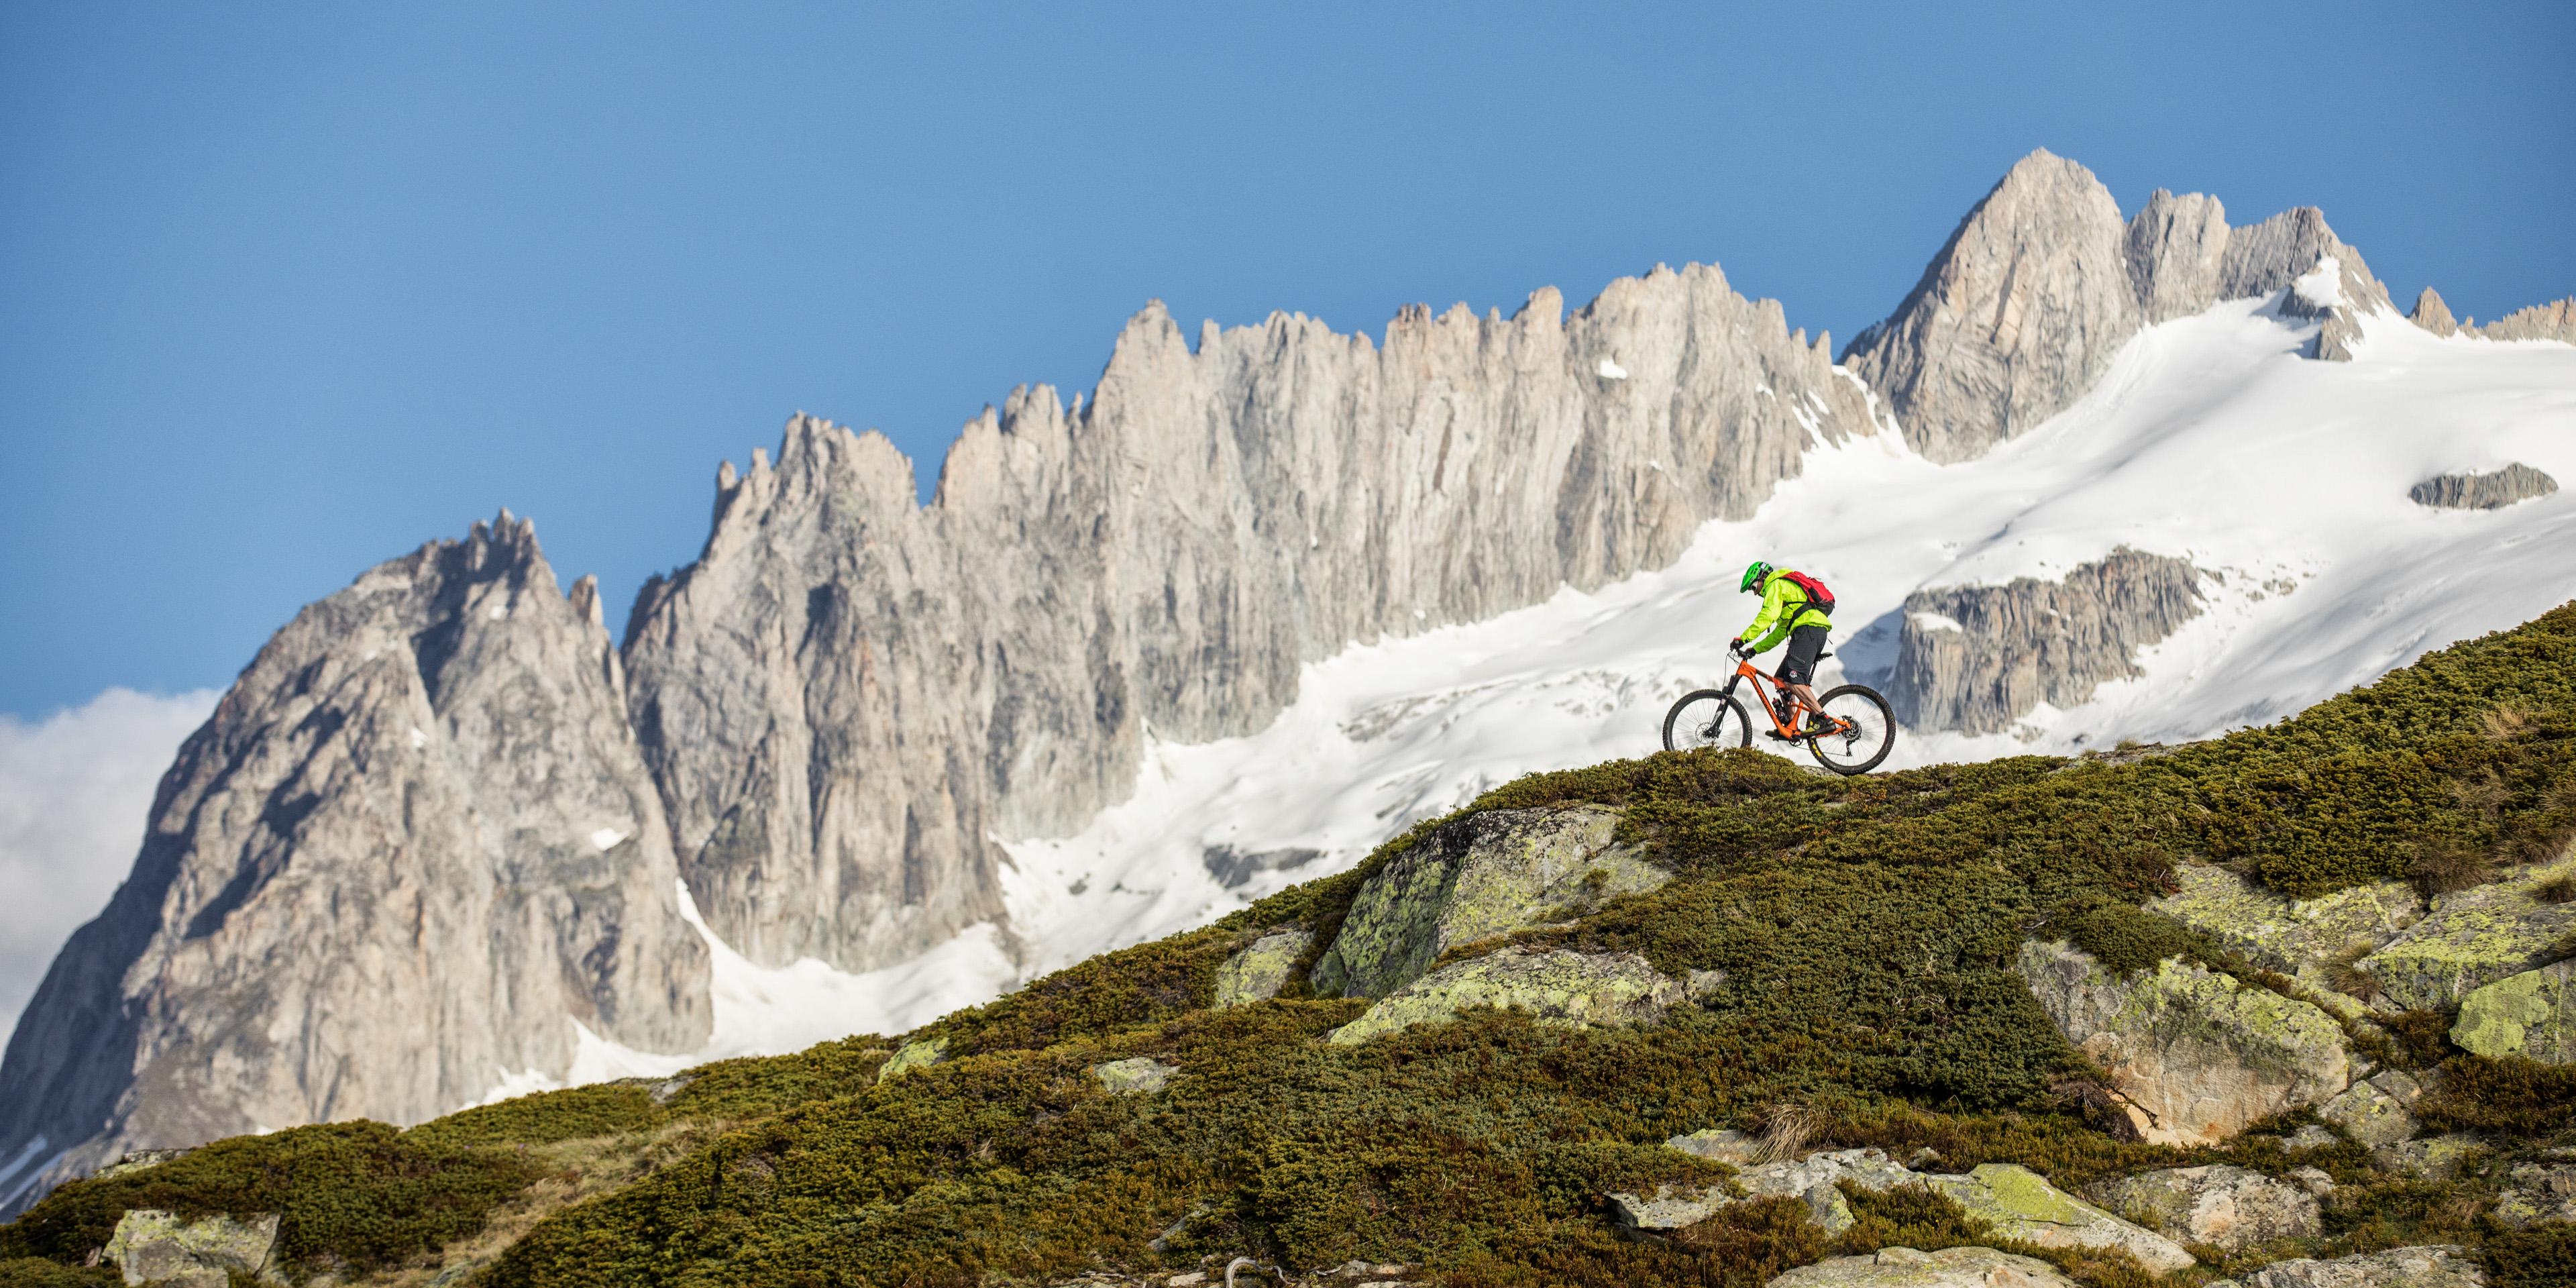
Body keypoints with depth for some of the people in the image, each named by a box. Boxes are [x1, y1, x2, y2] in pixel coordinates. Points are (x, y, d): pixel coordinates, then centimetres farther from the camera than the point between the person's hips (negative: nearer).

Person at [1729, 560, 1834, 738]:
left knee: (1793, 680, -19)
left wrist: (1744, 638, -17)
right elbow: (1780, 632, 34)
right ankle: (1790, 727, 8)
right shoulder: (1787, 589, 35)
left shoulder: (1776, 585, 3)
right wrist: (1755, 649, 29)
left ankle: (1822, 718, -25)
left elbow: (1767, 616, -14)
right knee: (1782, 679, 11)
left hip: (1808, 629, -10)